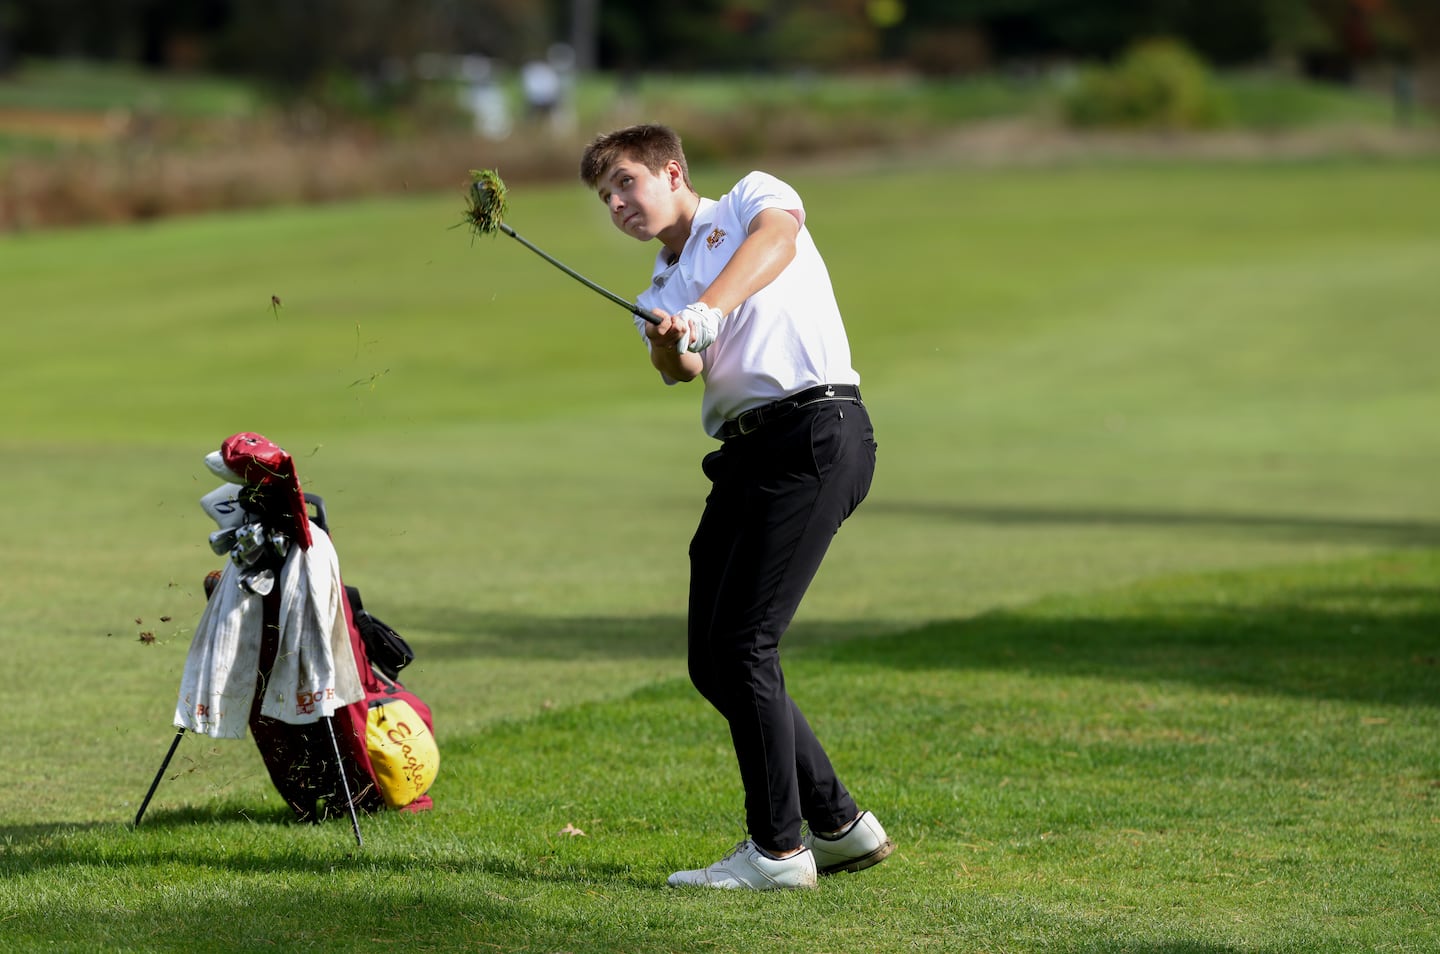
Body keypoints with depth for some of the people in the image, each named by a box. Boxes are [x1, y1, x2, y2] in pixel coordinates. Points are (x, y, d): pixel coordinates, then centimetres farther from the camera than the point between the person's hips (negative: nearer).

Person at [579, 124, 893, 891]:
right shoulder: (658, 294, 25)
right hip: (745, 454, 8)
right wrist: (670, 341, -22)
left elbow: (777, 235, -14)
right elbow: (677, 367, 3)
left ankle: (779, 850, -8)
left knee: (742, 646, -14)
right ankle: (839, 826, 17)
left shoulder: (752, 197, 11)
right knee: (712, 662, 6)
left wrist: (708, 309, -29)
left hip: (814, 432, -8)